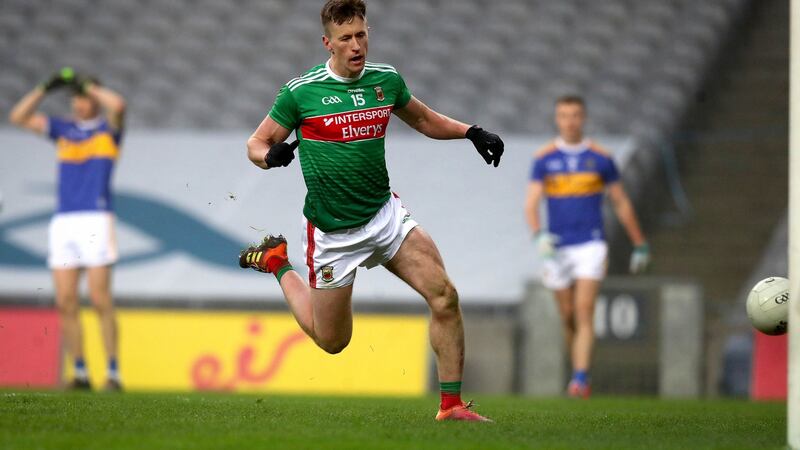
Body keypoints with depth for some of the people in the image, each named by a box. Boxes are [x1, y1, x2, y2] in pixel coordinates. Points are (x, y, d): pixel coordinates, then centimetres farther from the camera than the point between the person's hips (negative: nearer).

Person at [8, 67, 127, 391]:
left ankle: (113, 372, -6)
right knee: (66, 302, 0)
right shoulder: (63, 130, 18)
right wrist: (46, 88, 3)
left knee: (100, 299, -10)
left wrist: (85, 84, -6)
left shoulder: (108, 129, 6)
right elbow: (18, 117, 13)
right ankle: (80, 373, 5)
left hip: (96, 220, -5)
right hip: (63, 222, 5)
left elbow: (118, 104, -16)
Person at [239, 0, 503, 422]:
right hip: (332, 234, -3)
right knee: (332, 341, 9)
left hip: (385, 214, 3)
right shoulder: (301, 92, -11)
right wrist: (271, 155, -26)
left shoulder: (386, 79, 1)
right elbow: (256, 144, -2)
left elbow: (425, 119, 20)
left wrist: (471, 132, 5)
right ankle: (277, 262, 33)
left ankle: (451, 404, -7)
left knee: (444, 295, -16)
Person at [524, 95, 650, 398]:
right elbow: (531, 204, -5)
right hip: (557, 248, 2)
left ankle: (580, 380, -21)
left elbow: (621, 204, 9)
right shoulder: (543, 159, 2)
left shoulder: (600, 158, 2)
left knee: (584, 313, -15)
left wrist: (640, 245, 12)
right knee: (568, 318, 8)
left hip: (591, 245, -2)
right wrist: (538, 235, -24)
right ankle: (579, 374, 25)